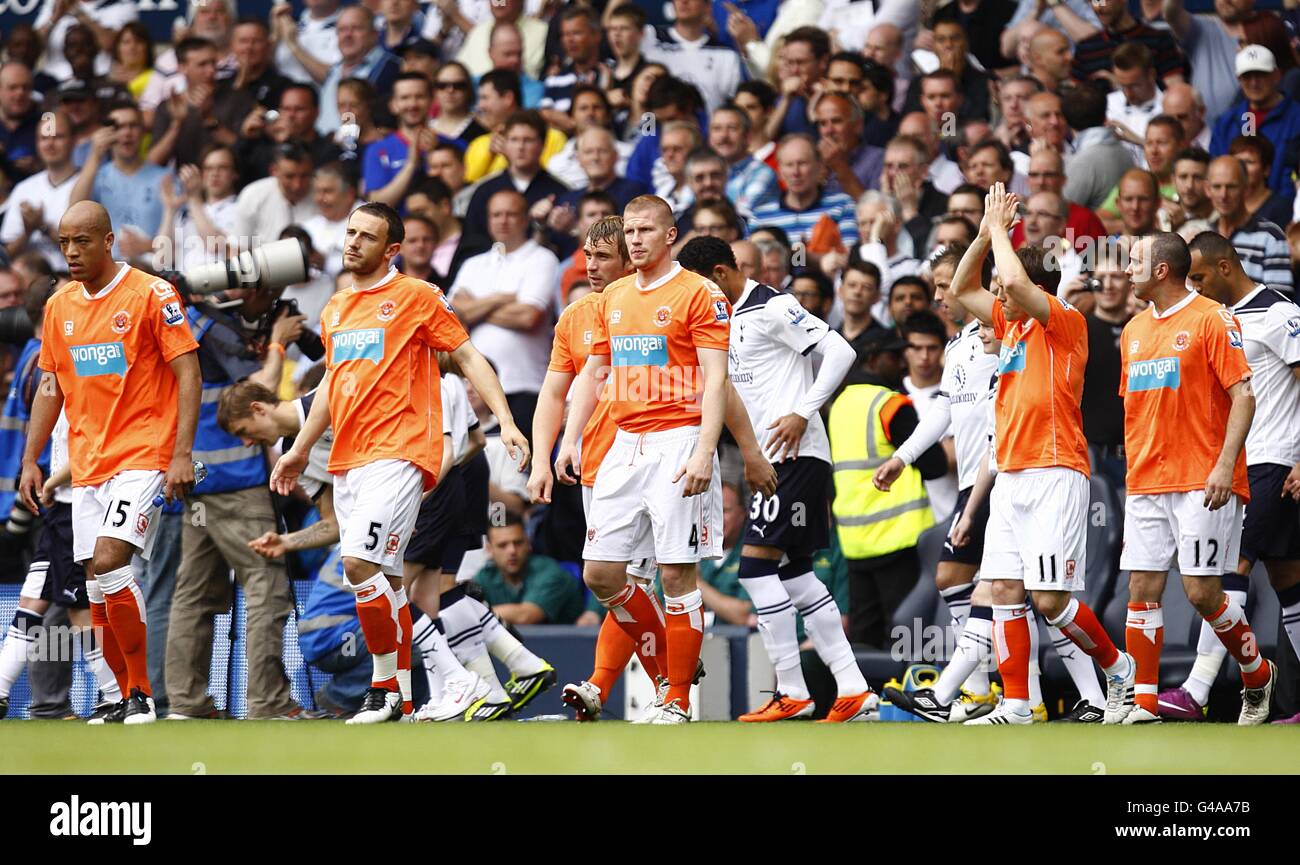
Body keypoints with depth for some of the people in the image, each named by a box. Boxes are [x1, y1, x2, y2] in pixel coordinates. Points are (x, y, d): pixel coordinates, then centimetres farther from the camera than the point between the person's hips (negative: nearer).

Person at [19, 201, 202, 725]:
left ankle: (142, 692, -13)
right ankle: (126, 700, 12)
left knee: (109, 562, -21)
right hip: (87, 463, 6)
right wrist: (30, 461, 13)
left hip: (142, 456, -6)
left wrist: (182, 454, -16)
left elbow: (188, 374, -8)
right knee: (98, 586, 3)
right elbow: (51, 390, 19)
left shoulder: (151, 295, -7)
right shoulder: (59, 307, 11)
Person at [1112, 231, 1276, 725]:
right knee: (1142, 588, 0)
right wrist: (1132, 471, 18)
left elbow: (1243, 396, -11)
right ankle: (1144, 703, 2)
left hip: (1201, 482, -7)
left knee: (1202, 591, -8)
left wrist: (1225, 465, -19)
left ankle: (1257, 673, 14)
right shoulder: (1136, 330, 16)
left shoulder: (1211, 319, -6)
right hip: (1147, 482, 7)